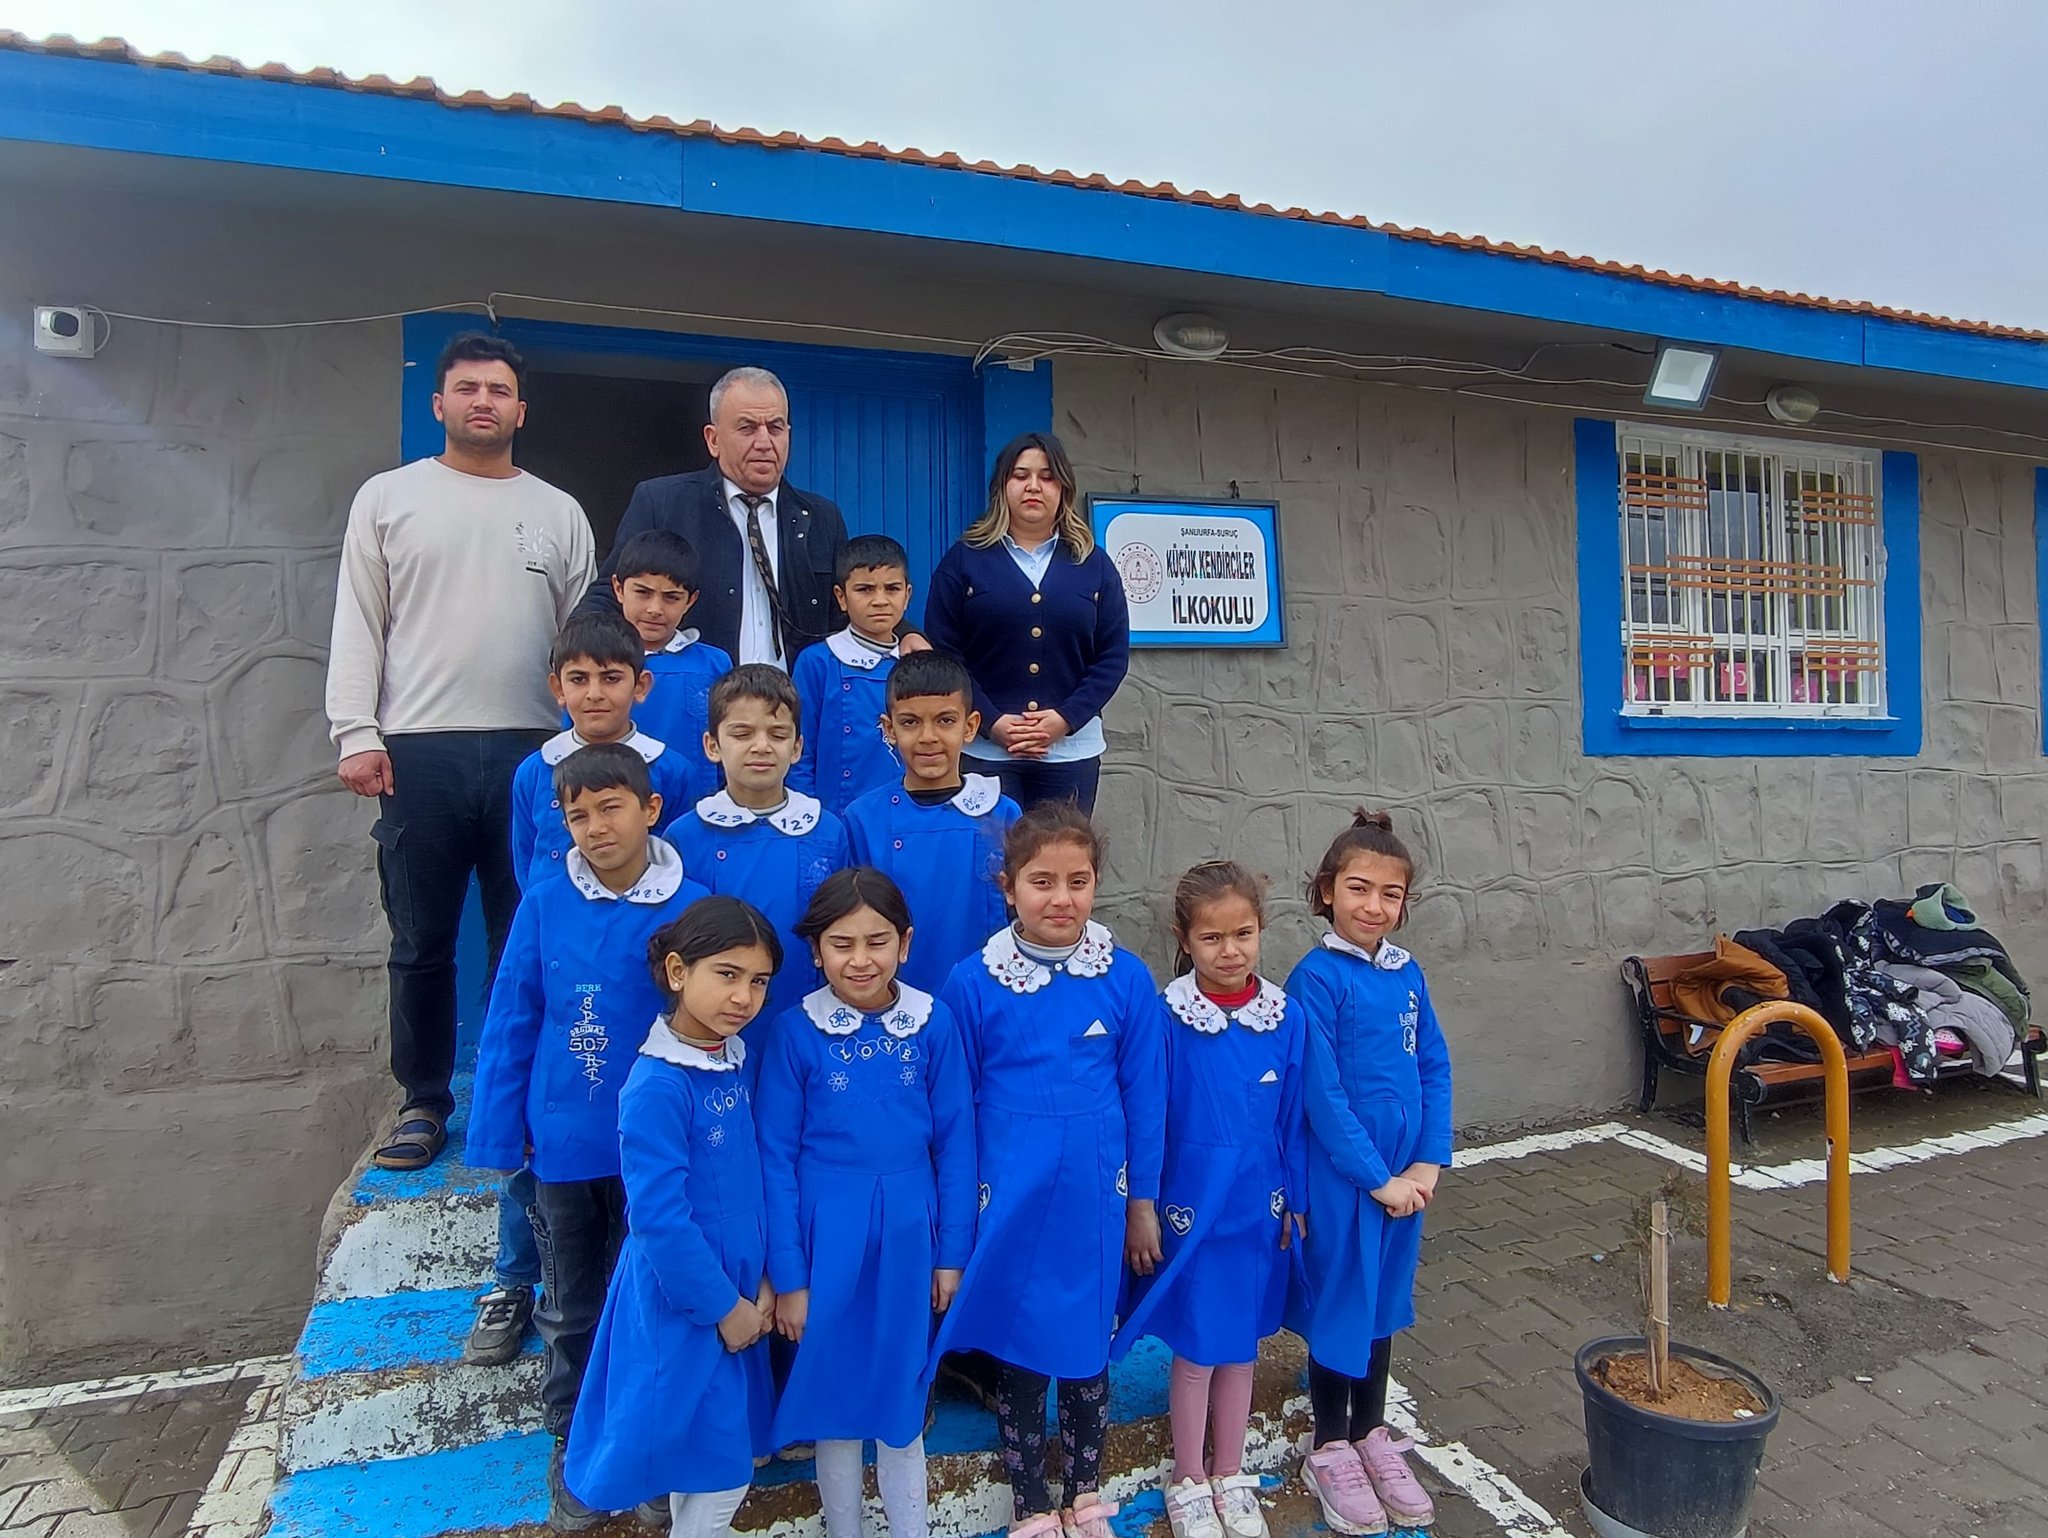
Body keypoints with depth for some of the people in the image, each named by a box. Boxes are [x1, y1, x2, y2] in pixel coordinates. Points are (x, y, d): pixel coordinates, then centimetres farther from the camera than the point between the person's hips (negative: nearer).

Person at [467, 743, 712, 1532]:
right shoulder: (545, 904, -10)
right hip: (566, 1147, 1)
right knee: (572, 1306, 20)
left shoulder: (691, 907, -14)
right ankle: (573, 1444, 42)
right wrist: (498, 1133, -2)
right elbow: (510, 1024, -4)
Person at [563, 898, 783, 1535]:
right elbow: (659, 1219, -23)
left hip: (737, 1291, 7)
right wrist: (724, 1305, -14)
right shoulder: (655, 1087, -24)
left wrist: (763, 1281, 3)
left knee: (730, 1452, 22)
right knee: (720, 1471, 7)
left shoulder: (734, 1058, -1)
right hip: (682, 1303, -7)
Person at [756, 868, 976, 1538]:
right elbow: (777, 1159, -6)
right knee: (835, 1394, 16)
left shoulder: (934, 1023, -7)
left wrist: (952, 1253, 1)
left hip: (907, 1237, 1)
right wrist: (788, 1277, -4)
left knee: (903, 1394, 17)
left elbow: (954, 1142, -1)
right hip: (826, 1240, -1)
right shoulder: (795, 1032, -10)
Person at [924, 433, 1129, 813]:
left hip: (1071, 751, 2)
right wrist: (993, 722, -12)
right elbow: (941, 653, -1)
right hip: (985, 750, -2)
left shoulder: (1095, 565, 10)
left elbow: (1114, 655, 5)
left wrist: (1066, 718, -9)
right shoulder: (963, 561, 4)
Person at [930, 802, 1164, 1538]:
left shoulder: (1127, 979, -7)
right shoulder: (972, 983, -10)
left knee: (1087, 1346, 17)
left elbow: (1143, 1096, 1)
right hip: (1007, 1197, -1)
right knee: (1017, 1349, 13)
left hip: (1093, 1197, 1)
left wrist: (1143, 1200, 5)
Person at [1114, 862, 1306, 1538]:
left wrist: (1294, 1200, 7)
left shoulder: (1286, 1017, -6)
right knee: (1196, 1348, 11)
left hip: (1258, 1206, 3)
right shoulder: (1166, 1017, -16)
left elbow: (1293, 1120, 3)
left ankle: (1230, 1474, 39)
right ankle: (1189, 1481, 34)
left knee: (1241, 1345, 19)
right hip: (1189, 1206, -3)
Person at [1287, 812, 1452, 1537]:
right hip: (1339, 1172, -6)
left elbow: (1435, 1069, 5)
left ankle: (1371, 1435, 39)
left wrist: (1429, 1162, -3)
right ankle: (1330, 1451, 29)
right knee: (1338, 1302, 9)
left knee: (1384, 1300, 19)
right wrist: (1377, 1178, -14)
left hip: (1403, 1172, 6)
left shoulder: (1407, 973, 2)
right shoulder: (1315, 978, -16)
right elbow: (1321, 1094, -18)